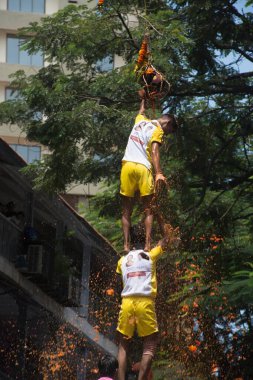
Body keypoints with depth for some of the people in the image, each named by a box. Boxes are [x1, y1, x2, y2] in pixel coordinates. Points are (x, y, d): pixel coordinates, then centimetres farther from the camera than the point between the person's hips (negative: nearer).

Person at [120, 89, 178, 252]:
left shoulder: (141, 120, 18)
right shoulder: (157, 131, -1)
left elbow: (142, 110, 43)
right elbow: (154, 152, -16)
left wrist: (144, 98, 62)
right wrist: (159, 174, -25)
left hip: (127, 165, 5)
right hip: (143, 167, -5)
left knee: (127, 211, 6)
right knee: (148, 210, 1)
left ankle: (126, 245, -3)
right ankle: (148, 245, -11)